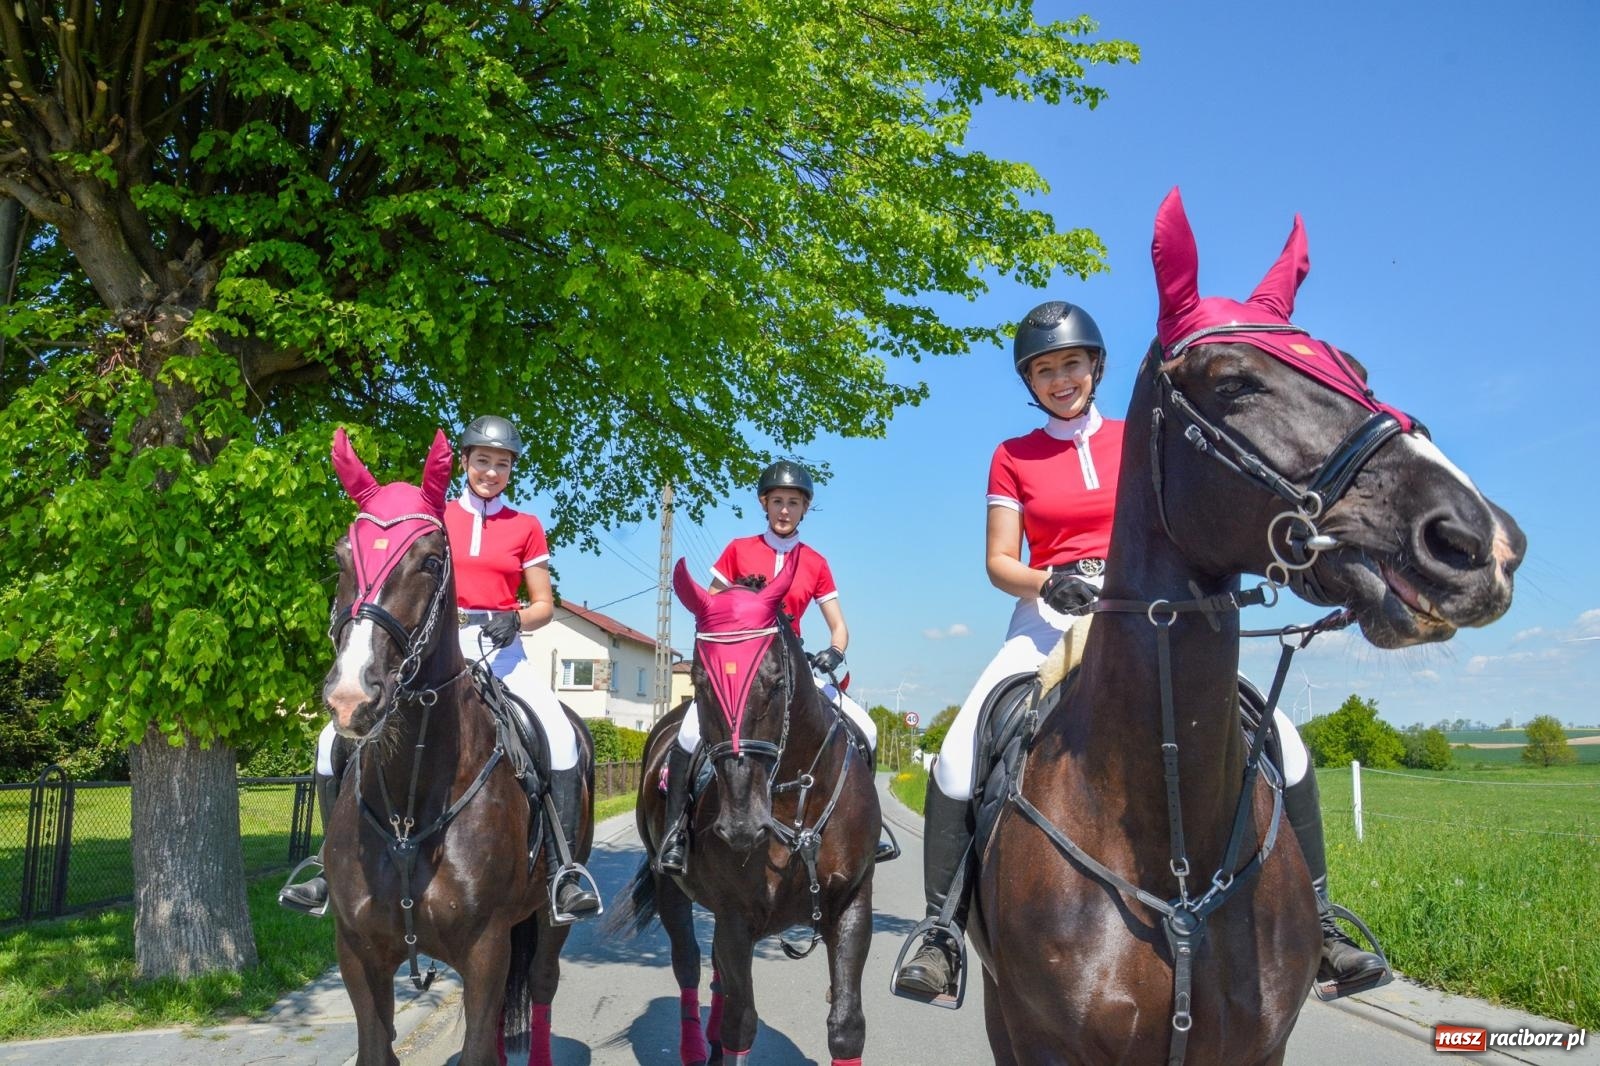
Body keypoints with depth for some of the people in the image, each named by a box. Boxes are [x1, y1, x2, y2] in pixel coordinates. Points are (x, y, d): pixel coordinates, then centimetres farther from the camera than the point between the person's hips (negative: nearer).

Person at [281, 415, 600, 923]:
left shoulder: (526, 527, 9)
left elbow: (544, 605, 10)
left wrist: (515, 620, -11)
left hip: (500, 652, -1)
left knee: (559, 736, -30)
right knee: (336, 740, -12)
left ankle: (562, 871, -22)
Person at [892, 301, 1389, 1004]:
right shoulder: (1013, 457, 9)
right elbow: (999, 563, 2)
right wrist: (1053, 583, -19)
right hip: (1049, 619, -1)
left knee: (1282, 745, -13)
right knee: (959, 756, -25)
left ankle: (1316, 921, 4)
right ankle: (942, 932, -12)